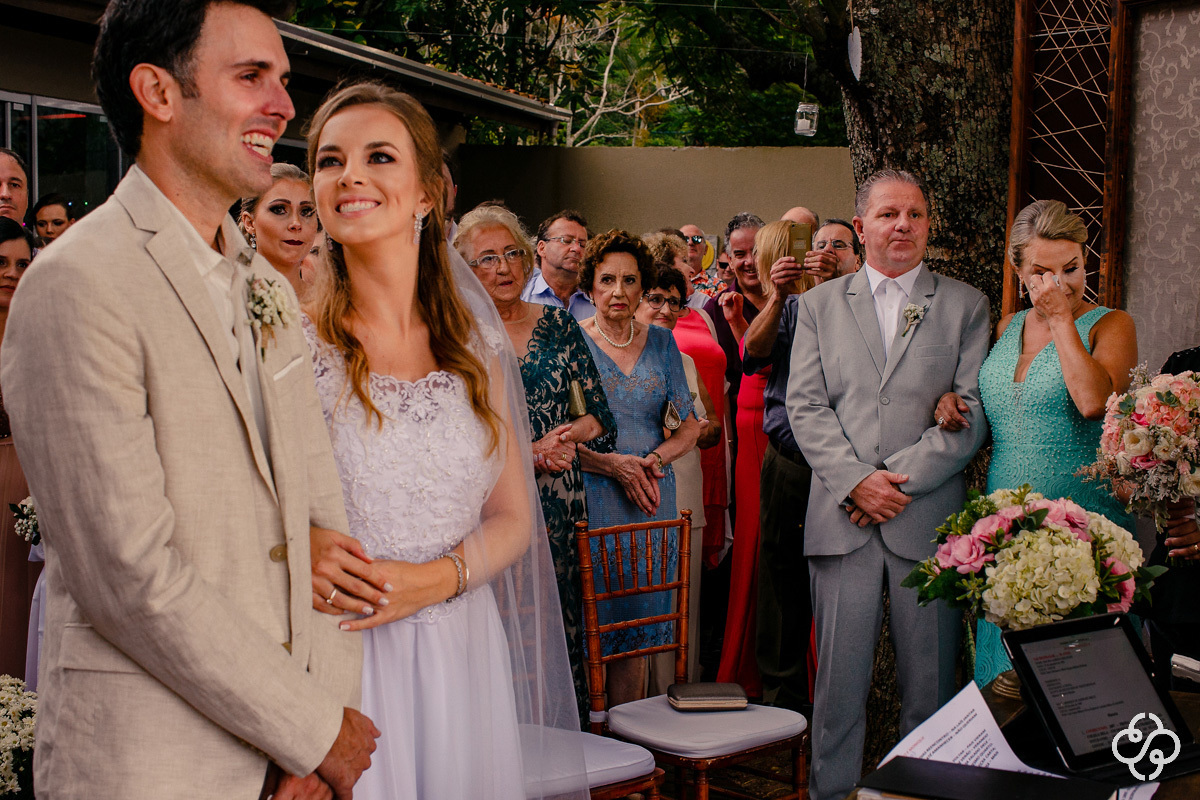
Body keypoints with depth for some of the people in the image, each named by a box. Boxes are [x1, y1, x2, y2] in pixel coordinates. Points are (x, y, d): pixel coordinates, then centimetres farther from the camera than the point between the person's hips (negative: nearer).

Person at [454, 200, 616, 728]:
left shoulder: (558, 323, 10)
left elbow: (600, 415, 10)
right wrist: (529, 455, -12)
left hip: (560, 498, 3)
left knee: (562, 619, 2)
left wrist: (566, 434, -10)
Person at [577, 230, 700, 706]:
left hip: (652, 499, 3)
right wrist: (613, 465, -18)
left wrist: (655, 459, -9)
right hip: (590, 498, -3)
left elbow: (689, 425, 10)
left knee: (636, 629, 7)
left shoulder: (661, 342, 11)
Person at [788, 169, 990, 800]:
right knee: (839, 677, 4)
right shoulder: (818, 304, 12)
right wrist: (856, 481, -10)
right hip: (842, 518, 1)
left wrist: (897, 480, -10)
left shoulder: (966, 306, 8)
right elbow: (805, 407, 4)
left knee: (930, 682, 5)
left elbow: (971, 412, -1)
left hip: (928, 516, 0)